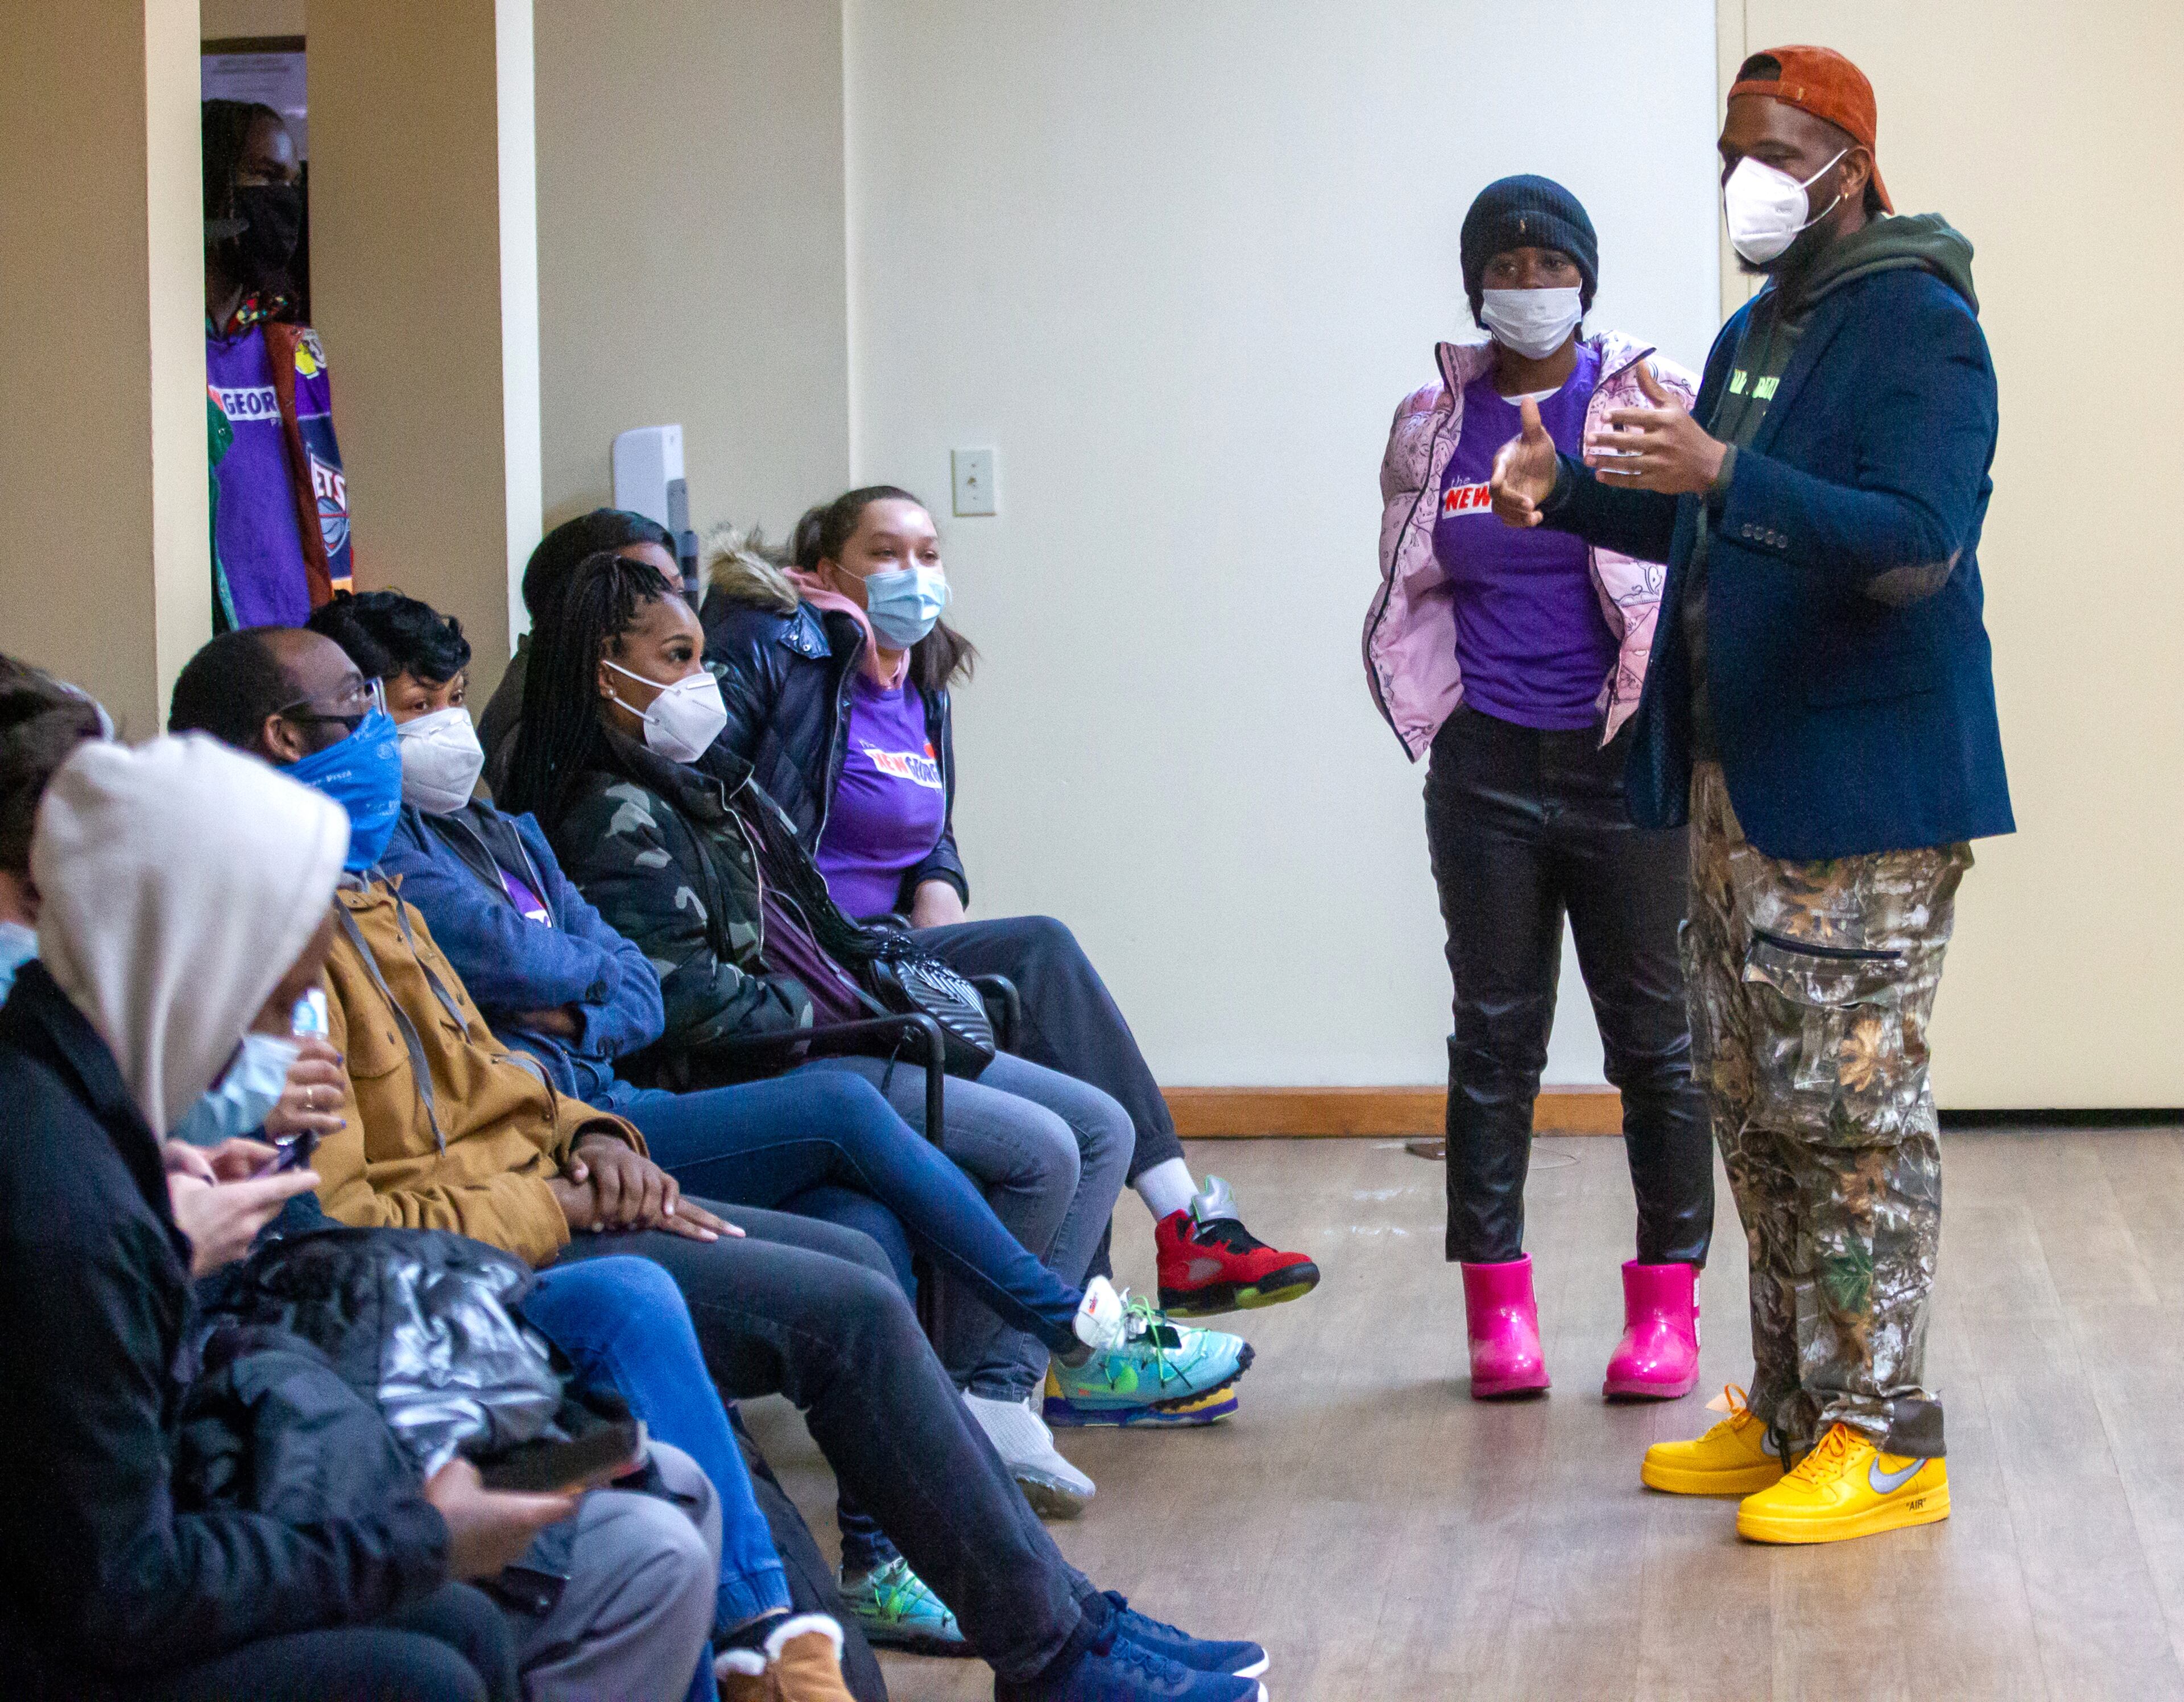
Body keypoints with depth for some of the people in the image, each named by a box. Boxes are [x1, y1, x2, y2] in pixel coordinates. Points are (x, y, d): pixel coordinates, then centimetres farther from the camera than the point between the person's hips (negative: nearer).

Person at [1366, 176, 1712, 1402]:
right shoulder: (1431, 425, 9)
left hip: (1628, 763, -2)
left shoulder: (1656, 402, 2)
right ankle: (1498, 1305, 9)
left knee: (1656, 1038, 1)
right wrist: (1438, 716, 10)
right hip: (1489, 772, 2)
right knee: (1496, 1038, 3)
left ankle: (1667, 1302, 8)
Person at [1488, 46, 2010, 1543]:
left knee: (1852, 1112, -7)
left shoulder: (1917, 327, -13)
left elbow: (1912, 547, -25)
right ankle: (1791, 1411, 23)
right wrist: (1574, 493, 12)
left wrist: (1721, 475, -34)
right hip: (1742, 786, 9)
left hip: (1865, 796, -9)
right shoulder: (1755, 332, 17)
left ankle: (1884, 1439, 0)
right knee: (1755, 1105, 13)